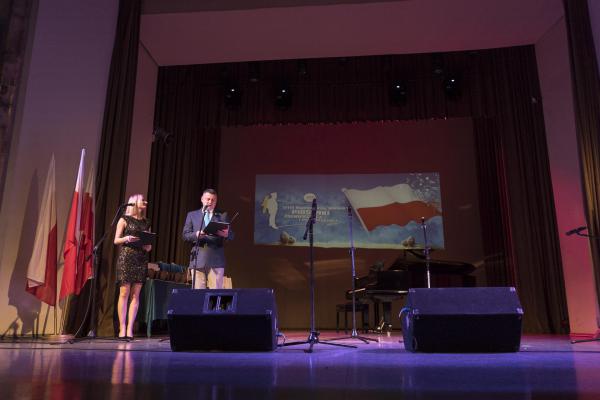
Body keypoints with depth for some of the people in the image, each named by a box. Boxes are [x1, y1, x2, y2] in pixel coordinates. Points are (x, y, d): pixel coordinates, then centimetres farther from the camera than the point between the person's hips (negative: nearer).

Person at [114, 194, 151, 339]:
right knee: (124, 293, -5)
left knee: (135, 295, 1)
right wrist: (127, 238, -16)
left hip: (141, 260, 4)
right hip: (126, 258, -4)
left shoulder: (146, 223, 17)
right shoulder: (124, 219, 6)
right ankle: (122, 328, 0)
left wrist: (148, 246, -4)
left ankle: (130, 328, 3)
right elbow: (116, 240, 2)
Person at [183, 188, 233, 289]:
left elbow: (231, 235, 10)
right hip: (198, 259, 0)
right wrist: (196, 235, -12)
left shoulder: (222, 216, 17)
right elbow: (185, 235, 9)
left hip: (216, 259, 0)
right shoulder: (192, 215, 17)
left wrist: (226, 234, -14)